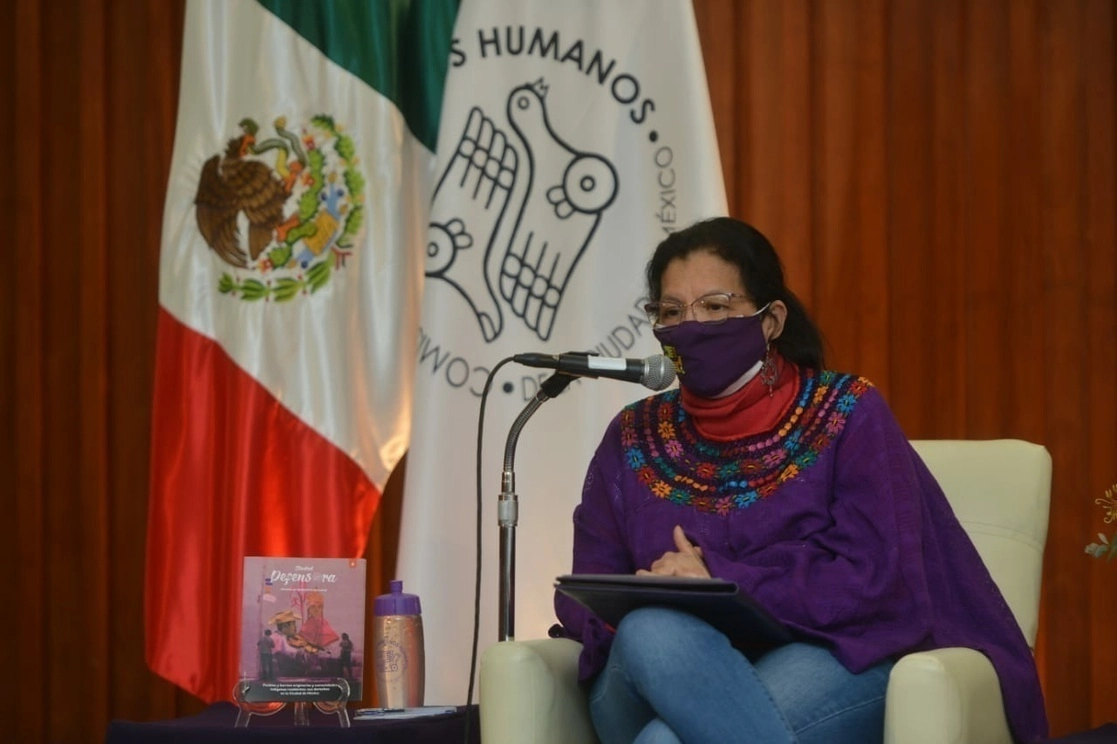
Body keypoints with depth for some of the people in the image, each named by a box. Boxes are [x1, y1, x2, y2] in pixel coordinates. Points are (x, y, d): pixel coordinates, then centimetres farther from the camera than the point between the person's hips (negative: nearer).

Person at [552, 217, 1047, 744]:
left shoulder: (848, 415, 2)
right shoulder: (635, 438, 12)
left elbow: (880, 581, -9)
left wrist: (720, 584, -17)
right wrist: (644, 603, -16)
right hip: (669, 679, 4)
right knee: (654, 632, -35)